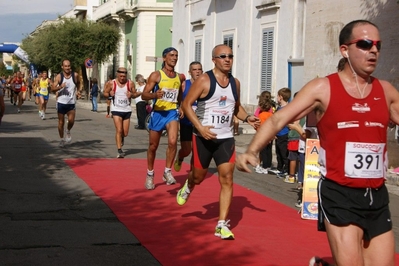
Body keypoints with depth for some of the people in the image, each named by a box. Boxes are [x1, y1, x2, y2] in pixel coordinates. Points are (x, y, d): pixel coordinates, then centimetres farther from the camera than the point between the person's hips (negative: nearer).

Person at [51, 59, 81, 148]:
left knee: (71, 120, -15)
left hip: (71, 103, 0)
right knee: (61, 122, 6)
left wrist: (78, 91, 8)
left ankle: (68, 132, 16)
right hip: (61, 102, 0)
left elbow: (78, 83, 21)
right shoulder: (59, 76, -6)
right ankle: (61, 139, 23)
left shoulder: (75, 75, -3)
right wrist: (60, 86, -30)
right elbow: (53, 88, -12)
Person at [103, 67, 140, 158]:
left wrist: (132, 95, -15)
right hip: (116, 110, -2)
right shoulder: (111, 83, -5)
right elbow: (105, 93, 6)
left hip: (127, 110, 2)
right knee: (119, 130, -13)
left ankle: (121, 138, 45)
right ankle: (119, 151, -9)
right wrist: (109, 94, -16)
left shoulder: (130, 83, -3)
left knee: (125, 133, 9)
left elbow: (135, 93, 8)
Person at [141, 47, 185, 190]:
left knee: (173, 141, -20)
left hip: (172, 112, 2)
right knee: (153, 146, 9)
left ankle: (167, 172, -4)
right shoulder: (156, 75, -6)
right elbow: (144, 95, -11)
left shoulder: (180, 77, 7)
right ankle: (150, 174, 27)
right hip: (158, 113, -2)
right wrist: (155, 95, -31)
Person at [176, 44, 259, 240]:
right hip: (204, 137, -3)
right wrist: (200, 127, -22)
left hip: (226, 138, 4)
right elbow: (186, 104, -12)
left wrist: (247, 118, -1)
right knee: (199, 176, 12)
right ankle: (187, 187, 50)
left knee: (227, 179, -6)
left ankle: (222, 225, -2)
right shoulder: (204, 80, -11)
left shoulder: (235, 82, 6)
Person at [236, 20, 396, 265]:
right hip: (339, 195, -5)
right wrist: (252, 150, -23)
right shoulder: (323, 88, -5)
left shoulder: (386, 91, 7)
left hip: (377, 196, 5)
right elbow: (278, 120, -8)